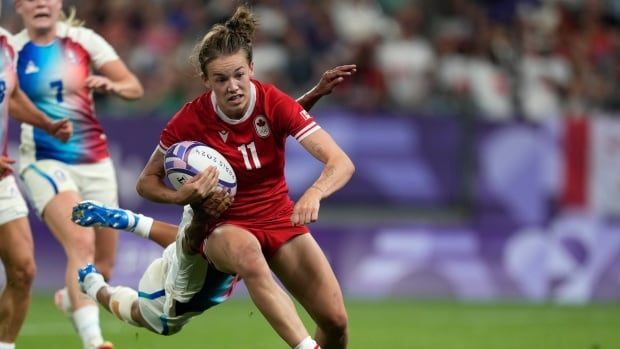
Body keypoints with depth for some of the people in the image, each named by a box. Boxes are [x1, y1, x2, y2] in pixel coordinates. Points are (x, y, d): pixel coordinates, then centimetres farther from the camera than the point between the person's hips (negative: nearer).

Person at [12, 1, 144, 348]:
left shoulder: (84, 40, 0)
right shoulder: (11, 51, -5)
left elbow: (135, 87, -2)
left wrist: (112, 85, -25)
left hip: (95, 162, 4)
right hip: (45, 162, -3)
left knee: (104, 265, 9)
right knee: (81, 244, -27)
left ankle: (71, 299, 42)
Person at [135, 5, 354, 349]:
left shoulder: (274, 103, -16)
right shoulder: (189, 121, -16)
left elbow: (342, 163, -23)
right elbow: (147, 181, -3)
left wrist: (314, 193, -45)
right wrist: (179, 195, -25)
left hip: (279, 218, 2)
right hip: (224, 225, -2)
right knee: (248, 256, -41)